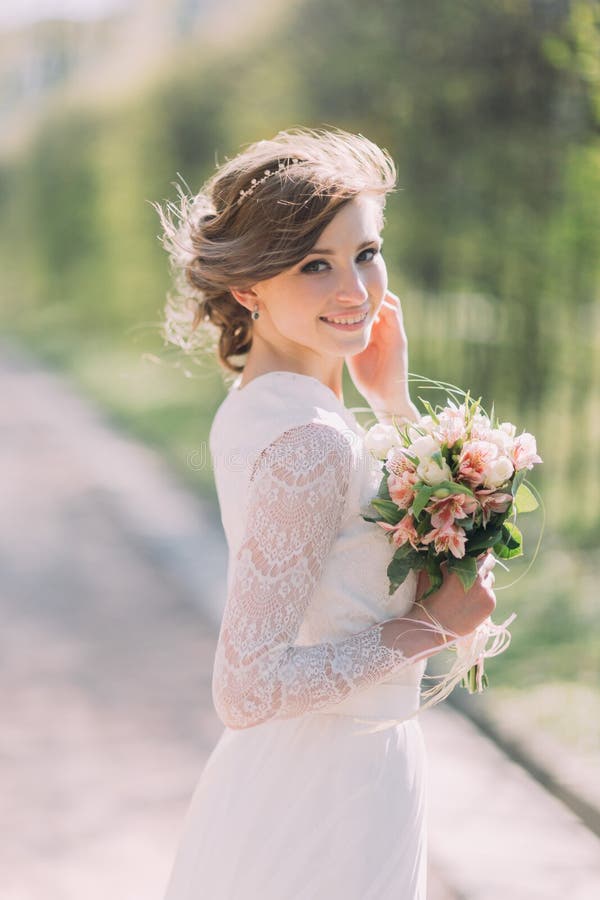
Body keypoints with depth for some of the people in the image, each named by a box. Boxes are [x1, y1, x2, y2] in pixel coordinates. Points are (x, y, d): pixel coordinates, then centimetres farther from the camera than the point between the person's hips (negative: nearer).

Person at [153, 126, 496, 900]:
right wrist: (426, 626, -19)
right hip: (332, 806, -9)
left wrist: (392, 397, 1)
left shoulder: (251, 408, 3)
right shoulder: (310, 442, -24)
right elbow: (247, 689, -28)